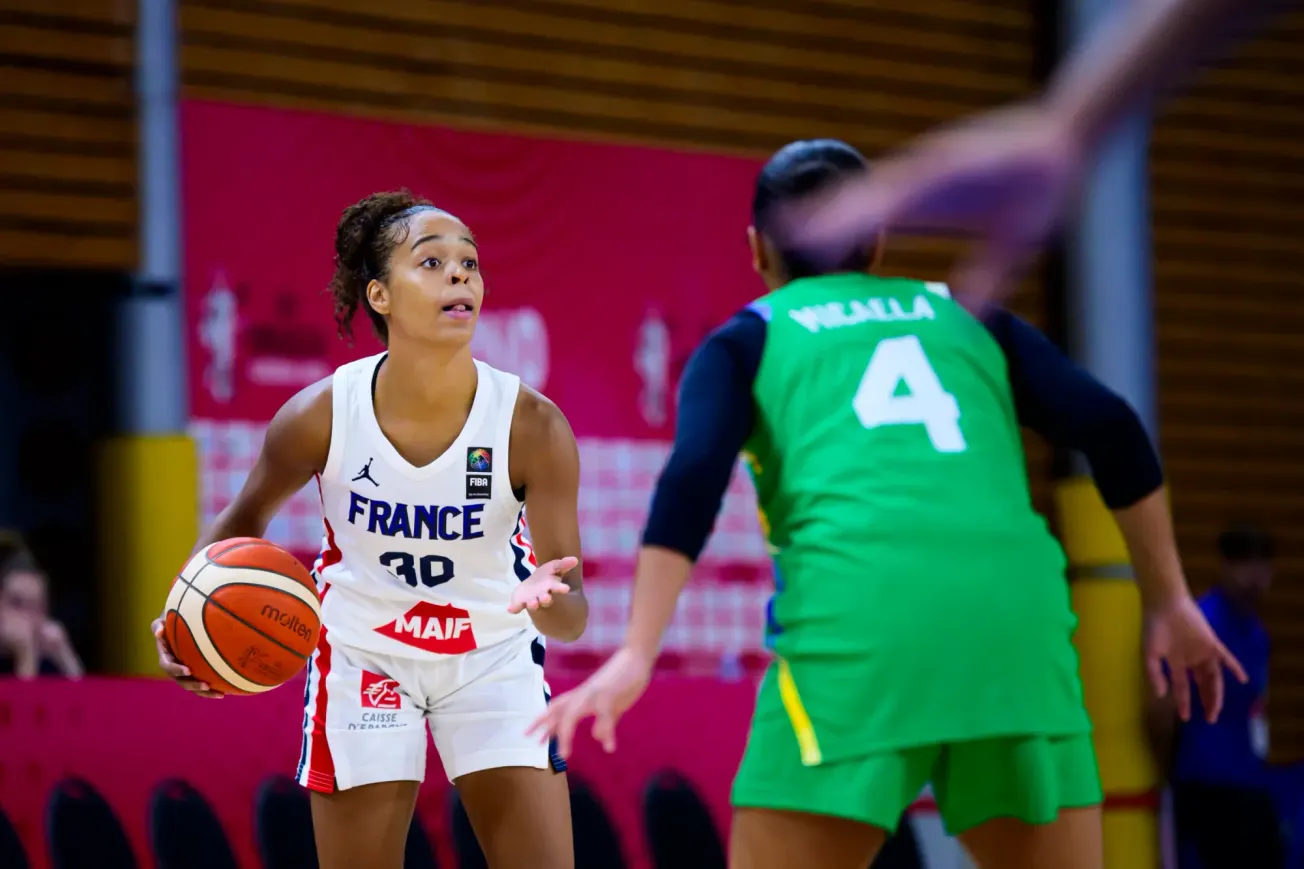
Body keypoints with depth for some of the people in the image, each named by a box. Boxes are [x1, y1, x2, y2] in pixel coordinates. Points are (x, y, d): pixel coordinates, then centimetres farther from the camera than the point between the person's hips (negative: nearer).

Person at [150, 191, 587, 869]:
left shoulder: (532, 425, -24)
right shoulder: (319, 417, -22)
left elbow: (572, 621, -21)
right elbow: (245, 518, 0)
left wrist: (547, 599, -45)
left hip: (493, 655, 0)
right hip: (362, 654, 0)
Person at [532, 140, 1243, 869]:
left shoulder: (746, 341, 20)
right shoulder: (964, 317, 28)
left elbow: (693, 479, 1)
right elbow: (1110, 428, 15)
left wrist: (636, 658, -5)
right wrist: (1170, 601, 19)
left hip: (858, 617, -3)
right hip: (1014, 612, 3)